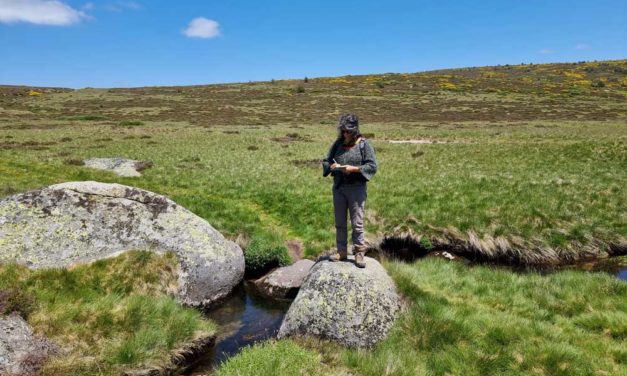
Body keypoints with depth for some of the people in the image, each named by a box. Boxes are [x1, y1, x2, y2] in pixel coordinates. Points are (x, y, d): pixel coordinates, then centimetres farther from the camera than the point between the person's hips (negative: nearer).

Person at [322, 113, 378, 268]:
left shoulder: (364, 144, -5)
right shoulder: (337, 143, 7)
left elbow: (372, 166, -8)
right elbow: (326, 161, 12)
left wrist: (354, 169, -19)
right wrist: (331, 166, -10)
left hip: (357, 188, -4)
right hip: (338, 187, 5)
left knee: (357, 223, -2)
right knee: (339, 222, 11)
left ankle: (359, 252, 9)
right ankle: (341, 251, 22)